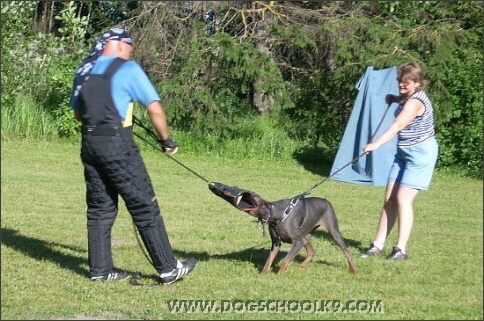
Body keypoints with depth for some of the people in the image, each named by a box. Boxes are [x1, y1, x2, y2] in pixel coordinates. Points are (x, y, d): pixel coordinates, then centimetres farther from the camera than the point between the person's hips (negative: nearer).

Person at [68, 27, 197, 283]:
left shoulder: (83, 70, 12)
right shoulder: (127, 69, -6)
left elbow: (78, 113, 19)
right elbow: (154, 108, -9)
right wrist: (166, 140, 3)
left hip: (89, 144, 7)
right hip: (117, 145, -6)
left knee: (100, 208, 14)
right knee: (145, 207, 0)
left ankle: (100, 269, 15)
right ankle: (168, 268, 4)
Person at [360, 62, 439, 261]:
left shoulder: (415, 101, -22)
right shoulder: (408, 97, 7)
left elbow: (398, 125, -37)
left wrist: (377, 143, -48)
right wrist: (395, 99, 13)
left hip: (421, 154, -10)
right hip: (404, 153, 10)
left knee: (403, 199, -14)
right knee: (390, 198, 6)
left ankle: (401, 249, -10)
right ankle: (378, 245, 8)